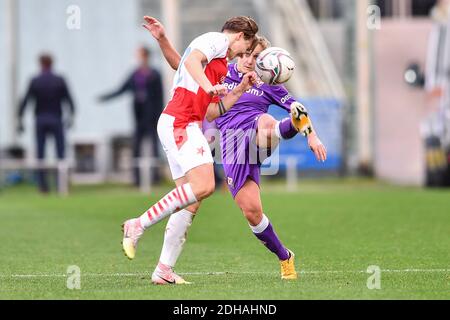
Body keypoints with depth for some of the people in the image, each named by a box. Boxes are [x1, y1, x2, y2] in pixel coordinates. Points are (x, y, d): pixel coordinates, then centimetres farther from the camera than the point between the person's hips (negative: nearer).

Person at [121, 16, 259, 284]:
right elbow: (191, 60, -19)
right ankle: (139, 226, -16)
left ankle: (164, 270, 1)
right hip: (180, 123, -11)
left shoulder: (219, 61, 30)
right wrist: (209, 87, -32)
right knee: (204, 186, -20)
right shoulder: (216, 40, 1)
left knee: (190, 198, 4)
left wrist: (242, 88, 26)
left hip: (182, 126, 11)